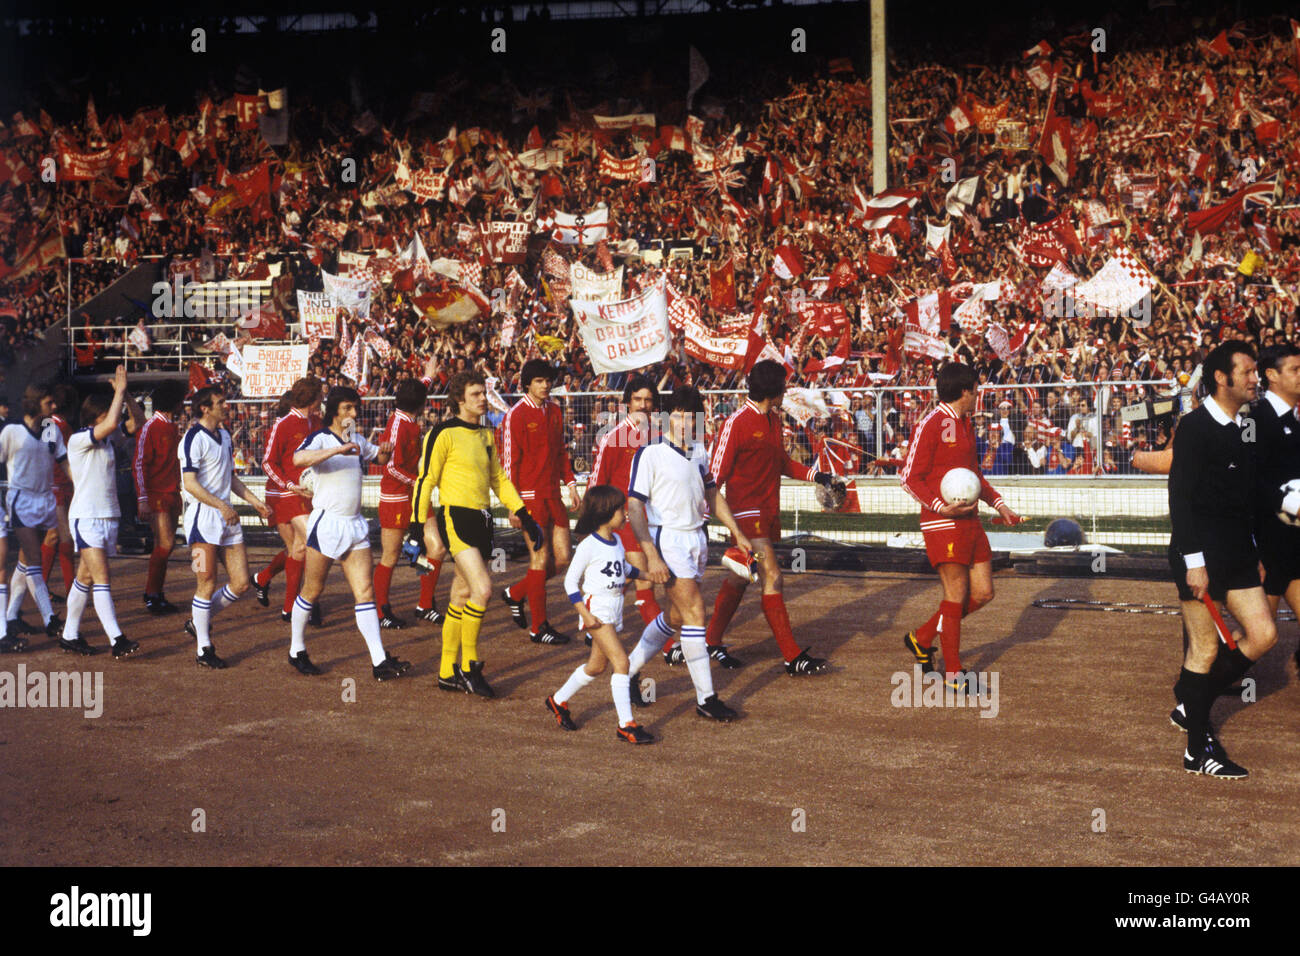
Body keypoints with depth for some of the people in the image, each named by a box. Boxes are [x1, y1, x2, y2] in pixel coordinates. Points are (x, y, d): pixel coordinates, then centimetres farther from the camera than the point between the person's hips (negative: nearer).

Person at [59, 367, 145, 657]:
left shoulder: (109, 438, 10)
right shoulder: (78, 439, -12)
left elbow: (137, 421, 11)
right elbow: (111, 424, -26)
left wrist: (126, 393, -2)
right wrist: (120, 390, -17)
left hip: (109, 515, 8)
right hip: (86, 516, -7)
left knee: (86, 577, 12)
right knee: (102, 576, -14)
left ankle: (70, 635, 20)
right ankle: (117, 640, -21)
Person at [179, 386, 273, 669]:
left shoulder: (224, 436, 16)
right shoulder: (194, 439, -11)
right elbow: (190, 483, -17)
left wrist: (255, 501, 19)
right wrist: (222, 506, -18)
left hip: (227, 516, 8)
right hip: (203, 517, -8)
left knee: (241, 583, 5)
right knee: (207, 584, -4)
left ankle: (198, 621, 25)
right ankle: (204, 650, 6)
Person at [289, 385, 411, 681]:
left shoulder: (357, 440, 13)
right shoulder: (320, 438, -9)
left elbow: (378, 457, 33)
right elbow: (299, 459, -30)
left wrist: (385, 452, 8)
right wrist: (338, 450, -37)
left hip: (355, 524, 6)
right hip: (326, 522, -6)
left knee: (365, 591, -2)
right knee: (312, 590, 6)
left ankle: (380, 662, -7)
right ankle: (296, 651, 24)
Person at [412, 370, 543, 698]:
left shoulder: (485, 434, 16)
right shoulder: (445, 433, -8)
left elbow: (498, 479, 25)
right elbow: (425, 479, -7)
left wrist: (522, 513, 18)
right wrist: (419, 524, -10)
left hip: (481, 520, 8)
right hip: (455, 517, -8)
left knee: (462, 596, 10)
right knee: (482, 588, -19)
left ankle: (448, 672, 17)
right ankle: (469, 665, -6)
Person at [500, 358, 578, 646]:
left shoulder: (554, 412, 12)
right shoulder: (517, 415, -8)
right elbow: (509, 460, -10)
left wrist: (570, 482, 9)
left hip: (553, 493, 7)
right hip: (531, 494, -7)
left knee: (562, 557, 6)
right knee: (540, 558, -5)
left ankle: (515, 593, 27)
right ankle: (538, 627, 4)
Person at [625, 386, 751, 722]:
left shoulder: (698, 452, 10)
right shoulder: (650, 453, -11)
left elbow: (712, 494, 24)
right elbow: (634, 506, -14)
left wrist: (737, 533, 22)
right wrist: (652, 556, -20)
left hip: (696, 538, 7)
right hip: (667, 539, -7)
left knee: (675, 617, 12)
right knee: (694, 614, -11)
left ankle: (630, 670, 31)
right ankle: (705, 698, -6)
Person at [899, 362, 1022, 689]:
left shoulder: (965, 424, 18)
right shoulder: (931, 424, -11)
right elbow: (909, 477, -12)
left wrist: (998, 503, 20)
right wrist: (940, 506, -22)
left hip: (970, 521, 9)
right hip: (943, 524, -9)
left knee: (983, 593, 8)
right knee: (956, 595, -5)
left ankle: (922, 638, 23)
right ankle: (952, 673, 6)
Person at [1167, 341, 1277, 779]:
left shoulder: (1245, 429, 13)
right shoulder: (1195, 427, -11)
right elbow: (1180, 497, -15)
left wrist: (1256, 553, 16)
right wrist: (1193, 562, -18)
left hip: (1238, 552, 8)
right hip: (1202, 551, -8)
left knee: (1263, 635, 6)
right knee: (1206, 649, -3)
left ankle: (1191, 704, 22)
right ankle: (1198, 751, 7)